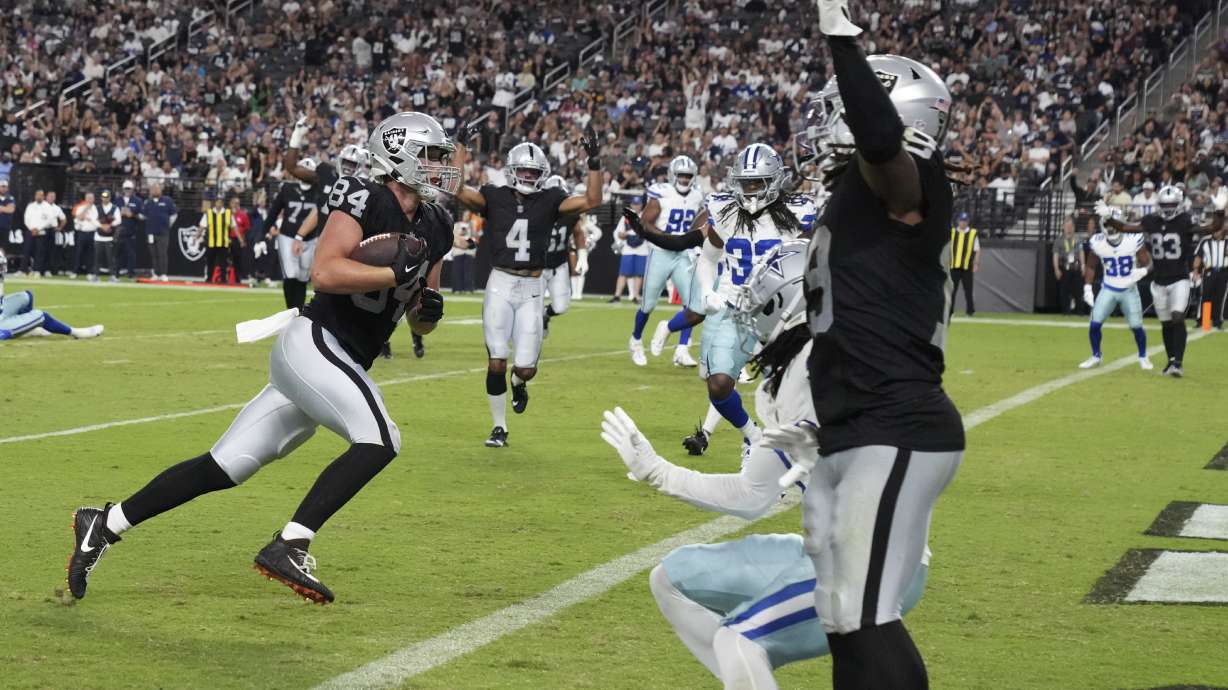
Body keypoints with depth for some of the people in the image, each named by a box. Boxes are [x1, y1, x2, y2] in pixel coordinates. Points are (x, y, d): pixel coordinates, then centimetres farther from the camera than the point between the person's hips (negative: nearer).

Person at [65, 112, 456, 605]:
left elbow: (418, 323, 24)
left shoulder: (432, 229, 15)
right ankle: (289, 546, -25)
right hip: (313, 341, -8)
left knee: (224, 468, 8)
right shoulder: (366, 201, -10)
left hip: (341, 364, 8)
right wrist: (397, 273, -20)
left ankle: (105, 524, 16)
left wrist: (428, 311, 2)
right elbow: (324, 272, -22)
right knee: (379, 440, -24)